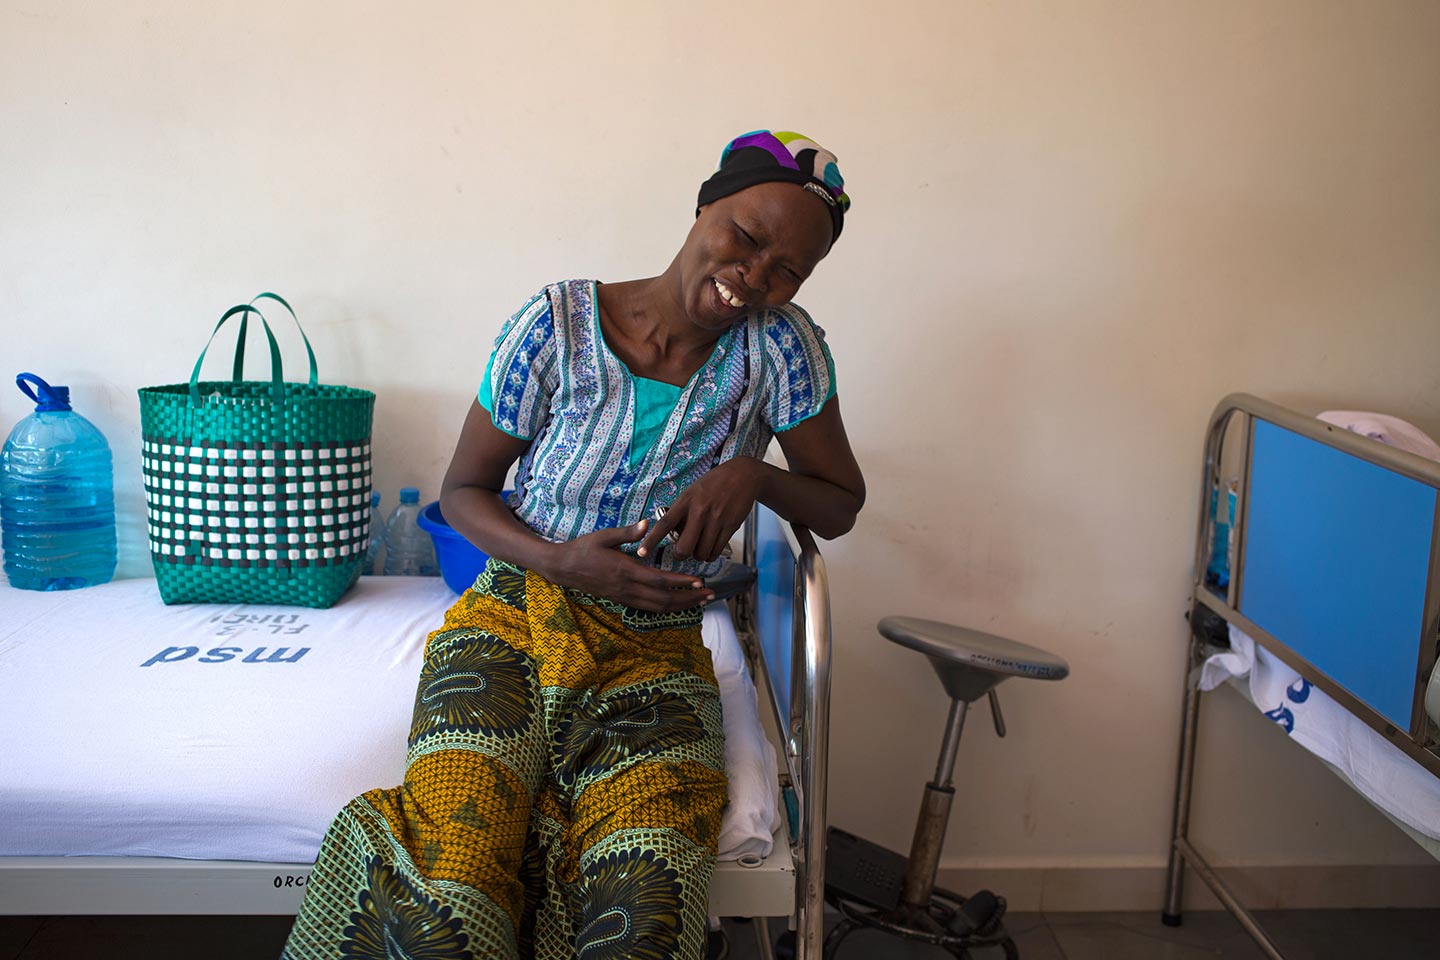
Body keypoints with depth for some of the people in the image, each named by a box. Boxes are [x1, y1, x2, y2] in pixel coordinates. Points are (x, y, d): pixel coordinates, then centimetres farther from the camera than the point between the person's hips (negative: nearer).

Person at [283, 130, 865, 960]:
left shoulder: (781, 345, -5)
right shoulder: (558, 327, -8)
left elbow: (842, 503, 6)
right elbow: (463, 490, 2)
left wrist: (751, 473, -15)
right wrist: (560, 561, -17)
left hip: (655, 655, 1)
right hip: (517, 622, -1)